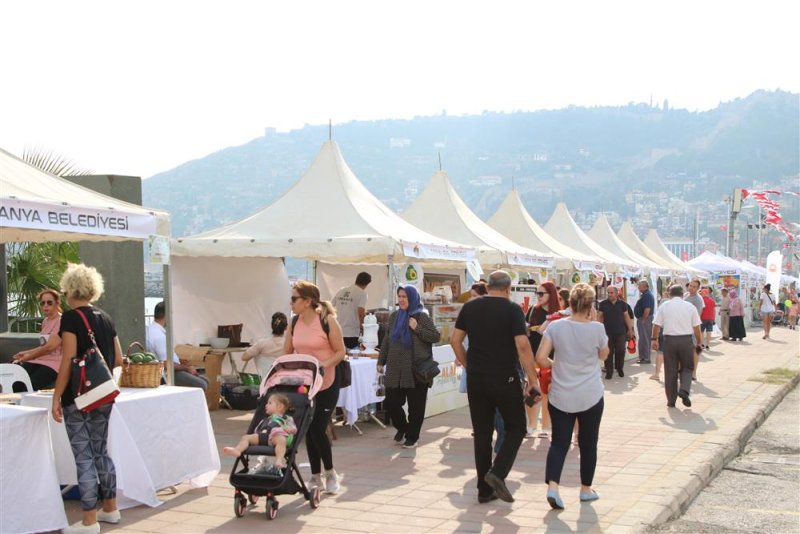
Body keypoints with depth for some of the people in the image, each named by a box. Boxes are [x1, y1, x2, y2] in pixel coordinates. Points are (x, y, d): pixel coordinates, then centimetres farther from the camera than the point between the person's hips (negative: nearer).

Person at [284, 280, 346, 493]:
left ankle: (330, 473, 14)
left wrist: (324, 364, -25)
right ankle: (316, 476, 19)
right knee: (309, 430, 8)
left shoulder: (328, 321, -13)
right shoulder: (294, 324, 3)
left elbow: (340, 352, -10)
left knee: (318, 429, -7)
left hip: (326, 383, -5)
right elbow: (286, 353, 10)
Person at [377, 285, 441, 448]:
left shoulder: (422, 317, -5)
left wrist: (417, 328, -18)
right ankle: (402, 427, 29)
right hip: (395, 369, 4)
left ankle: (412, 436, 18)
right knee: (391, 402, 3)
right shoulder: (394, 316, 9)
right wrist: (381, 361, 15)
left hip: (417, 370, -4)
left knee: (415, 405, 3)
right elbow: (387, 340, 16)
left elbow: (436, 337, -8)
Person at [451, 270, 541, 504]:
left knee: (482, 432, 10)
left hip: (475, 379, 4)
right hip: (504, 379, -4)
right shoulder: (512, 309, -8)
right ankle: (497, 473, -9)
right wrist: (533, 380, -11)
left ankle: (485, 489, 14)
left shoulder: (470, 307, 6)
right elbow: (522, 346, -15)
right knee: (515, 428, 11)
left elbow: (455, 340, 8)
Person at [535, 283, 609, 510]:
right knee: (588, 443, 14)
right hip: (590, 396, -1)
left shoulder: (556, 327, -7)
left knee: (559, 442, 7)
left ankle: (552, 485, -11)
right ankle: (586, 489, 25)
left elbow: (540, 359, -9)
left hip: (561, 396, 1)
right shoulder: (597, 328, -10)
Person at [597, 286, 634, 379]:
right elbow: (599, 317, 4)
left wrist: (630, 329, 7)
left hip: (620, 332, 1)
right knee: (609, 352, 1)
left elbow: (626, 316, 8)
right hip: (608, 332, -1)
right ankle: (609, 371, 8)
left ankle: (620, 368, 24)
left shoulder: (622, 304, 3)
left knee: (620, 351, 5)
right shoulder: (603, 304, 1)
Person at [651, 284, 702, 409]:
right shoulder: (690, 306, 5)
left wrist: (654, 339, 14)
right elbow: (696, 327, 6)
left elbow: (656, 325, 1)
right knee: (687, 368, 15)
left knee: (670, 371, 8)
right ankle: (684, 390, -8)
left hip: (669, 339, 0)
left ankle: (671, 400, 11)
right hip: (686, 340, 0)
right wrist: (699, 343, 15)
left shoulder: (664, 306, 3)